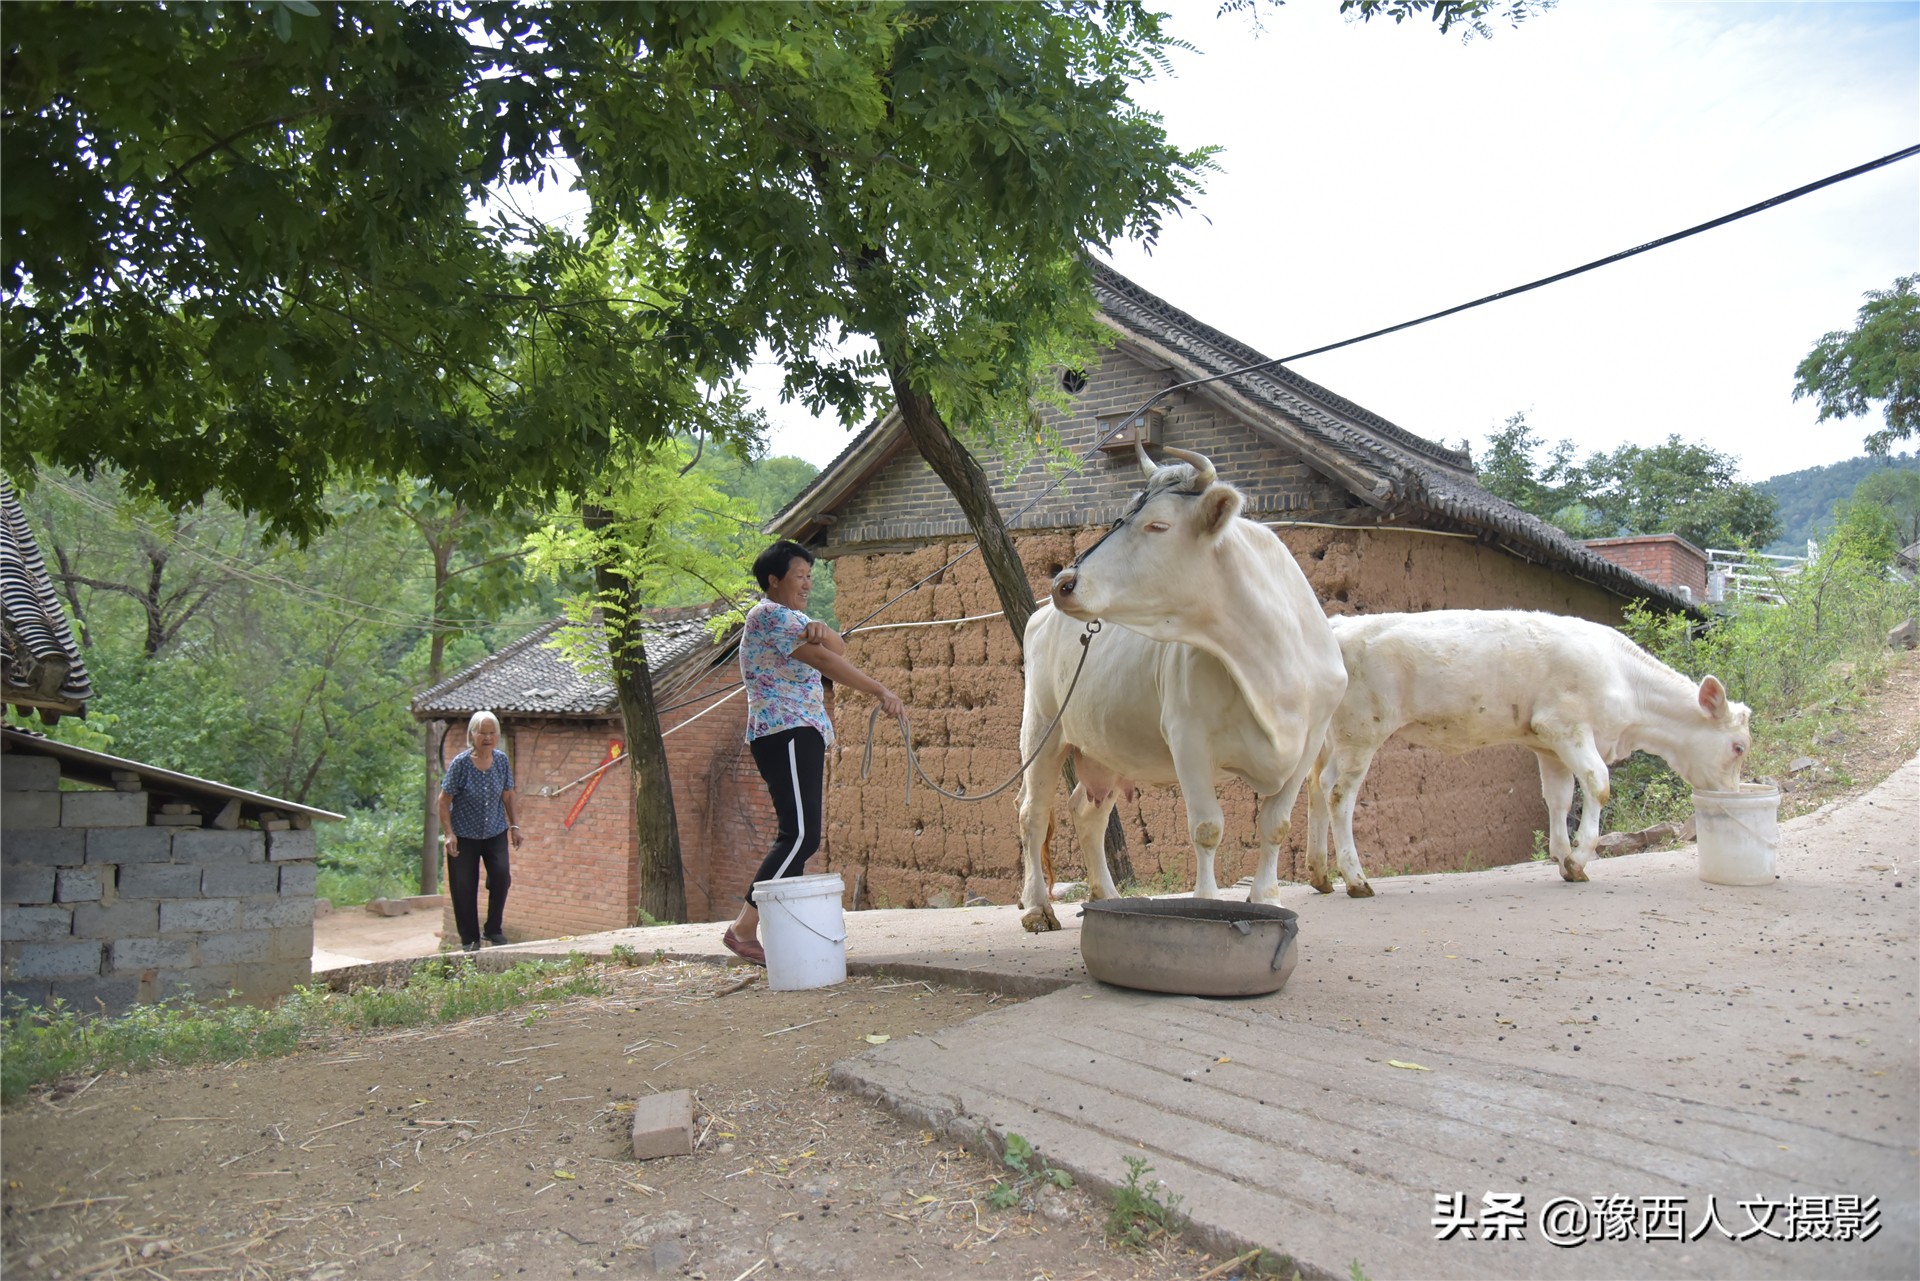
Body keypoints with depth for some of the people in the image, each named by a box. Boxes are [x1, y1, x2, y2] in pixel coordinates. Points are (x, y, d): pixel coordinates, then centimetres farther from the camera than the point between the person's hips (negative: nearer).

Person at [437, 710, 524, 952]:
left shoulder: (502, 760, -4)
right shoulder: (461, 763, -14)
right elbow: (444, 801, -10)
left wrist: (515, 826, 3)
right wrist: (448, 833, -16)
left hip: (495, 833, 2)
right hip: (464, 836, -2)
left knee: (502, 875, -14)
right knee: (465, 887, 2)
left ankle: (493, 929, 5)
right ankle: (470, 939, 18)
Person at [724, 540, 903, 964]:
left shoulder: (793, 617, 23)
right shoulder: (769, 615, -8)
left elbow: (839, 649, 10)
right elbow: (824, 662, -17)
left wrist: (820, 631, -13)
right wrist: (882, 692, -19)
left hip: (803, 738, 11)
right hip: (784, 735, -11)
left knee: (798, 837, 6)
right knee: (801, 836, -16)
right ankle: (743, 928, -14)